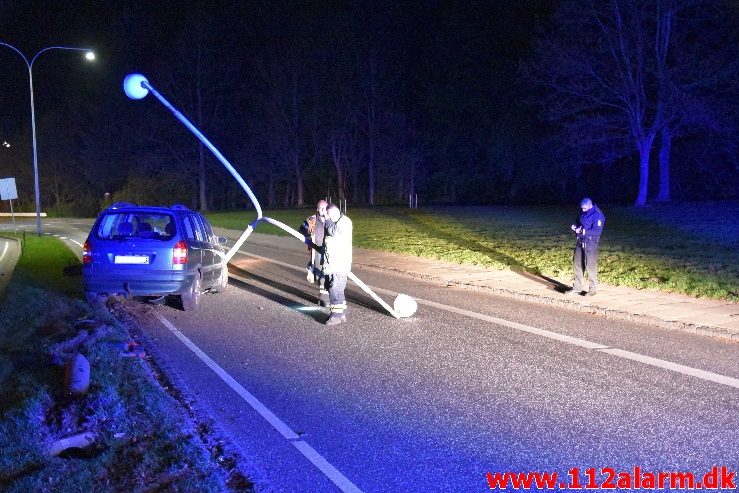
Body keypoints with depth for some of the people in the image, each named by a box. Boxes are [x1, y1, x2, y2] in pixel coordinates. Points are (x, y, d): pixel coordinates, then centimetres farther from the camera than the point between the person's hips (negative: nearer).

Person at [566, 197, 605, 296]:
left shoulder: (597, 215, -15)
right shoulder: (584, 213, 10)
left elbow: (597, 231, -20)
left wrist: (582, 231, -24)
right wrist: (575, 226, 2)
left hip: (590, 243, -8)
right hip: (580, 242, 8)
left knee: (591, 266, -3)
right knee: (577, 264, 11)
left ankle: (593, 289, 7)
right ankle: (577, 288, 20)